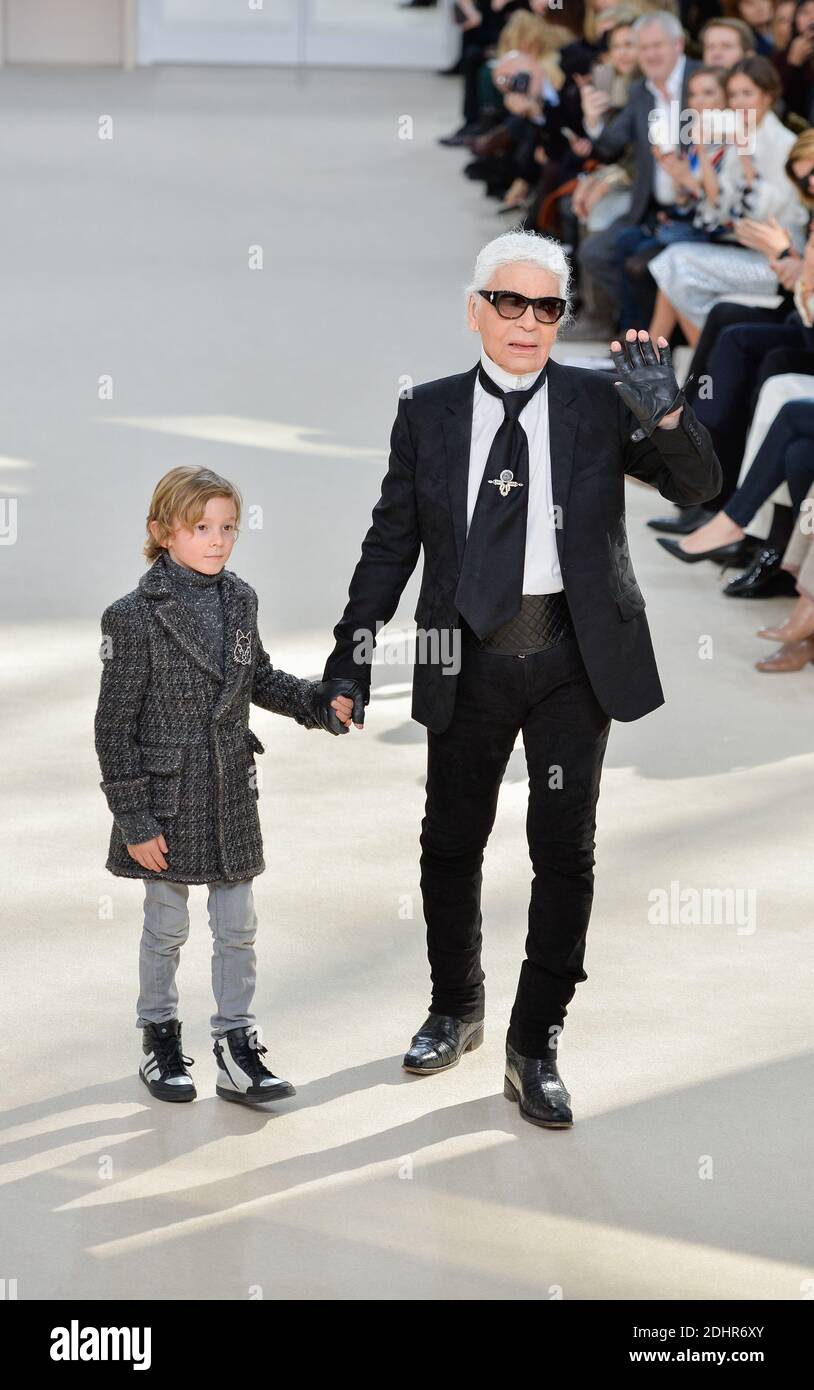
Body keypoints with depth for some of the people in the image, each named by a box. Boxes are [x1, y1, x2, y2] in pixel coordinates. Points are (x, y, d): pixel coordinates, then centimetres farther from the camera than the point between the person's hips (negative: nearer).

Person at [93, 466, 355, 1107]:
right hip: (167, 795, -5)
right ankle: (160, 1036, 26)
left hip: (231, 796, 5)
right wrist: (134, 819, -13)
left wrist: (318, 702, 2)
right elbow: (115, 725, -12)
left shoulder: (240, 599, 2)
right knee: (167, 927, 9)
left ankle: (238, 1048, 15)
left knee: (238, 927, 7)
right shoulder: (136, 616, -15)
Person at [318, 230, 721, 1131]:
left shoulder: (598, 405, 0)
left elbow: (699, 487, -4)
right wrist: (351, 654, 0)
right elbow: (390, 542, 5)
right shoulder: (428, 413, 3)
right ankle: (456, 1008, 35)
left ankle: (534, 1049, 12)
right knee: (451, 843, 12)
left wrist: (666, 417, -24)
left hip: (574, 658, -1)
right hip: (468, 659, 1)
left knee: (565, 852, 1)